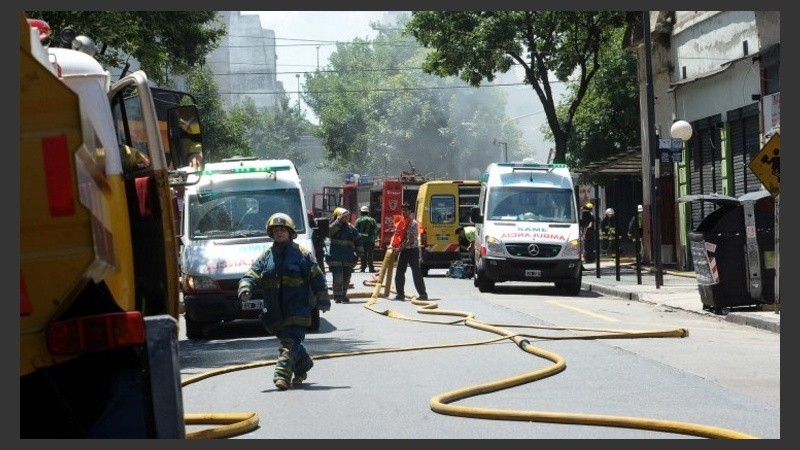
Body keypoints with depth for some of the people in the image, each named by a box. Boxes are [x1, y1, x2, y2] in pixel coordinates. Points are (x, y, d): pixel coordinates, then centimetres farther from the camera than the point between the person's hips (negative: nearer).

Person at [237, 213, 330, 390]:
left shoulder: (302, 254, 1)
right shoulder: (266, 256, 11)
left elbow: (317, 278, 2)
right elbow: (251, 275, 2)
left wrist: (323, 300, -3)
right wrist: (245, 289, -19)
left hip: (296, 309, -5)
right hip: (275, 313, 5)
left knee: (289, 343, -15)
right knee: (291, 342, 17)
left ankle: (283, 375, -22)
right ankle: (304, 365, 38)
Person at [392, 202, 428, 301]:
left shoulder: (413, 223, -13)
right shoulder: (401, 222, 12)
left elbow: (411, 239, -18)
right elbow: (398, 236, 19)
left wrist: (400, 248, -18)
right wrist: (394, 246, 4)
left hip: (412, 250, -8)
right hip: (403, 251, 8)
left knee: (416, 272, -7)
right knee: (399, 273, 7)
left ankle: (423, 294, -5)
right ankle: (400, 294, 13)